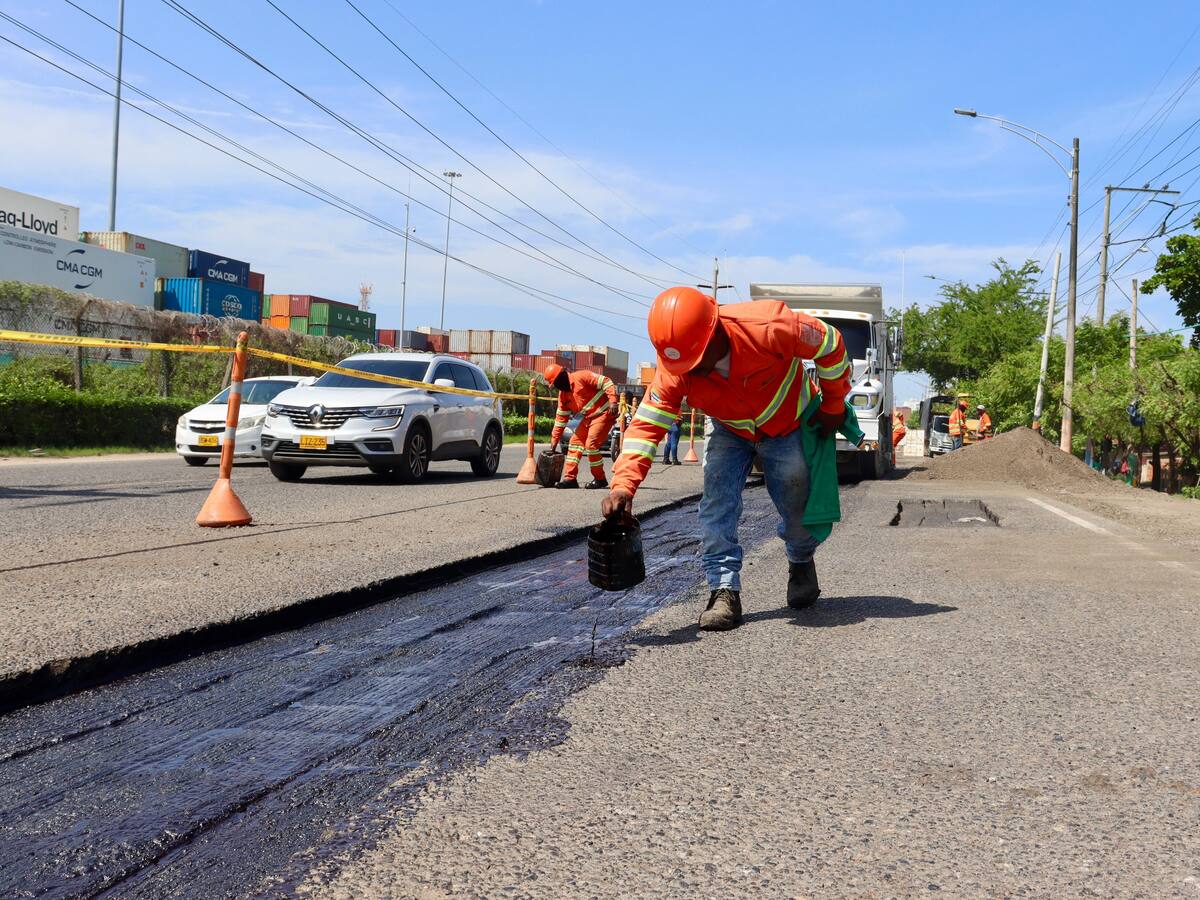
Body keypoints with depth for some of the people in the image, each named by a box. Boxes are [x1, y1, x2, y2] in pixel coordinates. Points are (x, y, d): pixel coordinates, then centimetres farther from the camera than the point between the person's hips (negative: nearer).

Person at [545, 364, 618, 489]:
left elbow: (606, 382, -20)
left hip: (603, 413, -9)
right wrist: (555, 439, 14)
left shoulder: (581, 377, -16)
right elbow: (561, 417, 15)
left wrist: (612, 402, -29)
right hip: (588, 417, 9)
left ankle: (600, 479, -1)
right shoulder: (563, 394, 10)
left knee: (591, 444, -16)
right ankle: (570, 478, 10)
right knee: (575, 441, 6)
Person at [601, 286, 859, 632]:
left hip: (791, 425, -2)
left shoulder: (768, 328, -40)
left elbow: (830, 345, -24)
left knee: (797, 505, 1)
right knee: (717, 500, -17)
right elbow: (646, 425, -31)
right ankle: (724, 591, -12)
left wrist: (833, 405, -12)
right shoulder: (674, 371, -30)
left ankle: (801, 562, 34)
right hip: (732, 432, 2)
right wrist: (623, 484, -46)